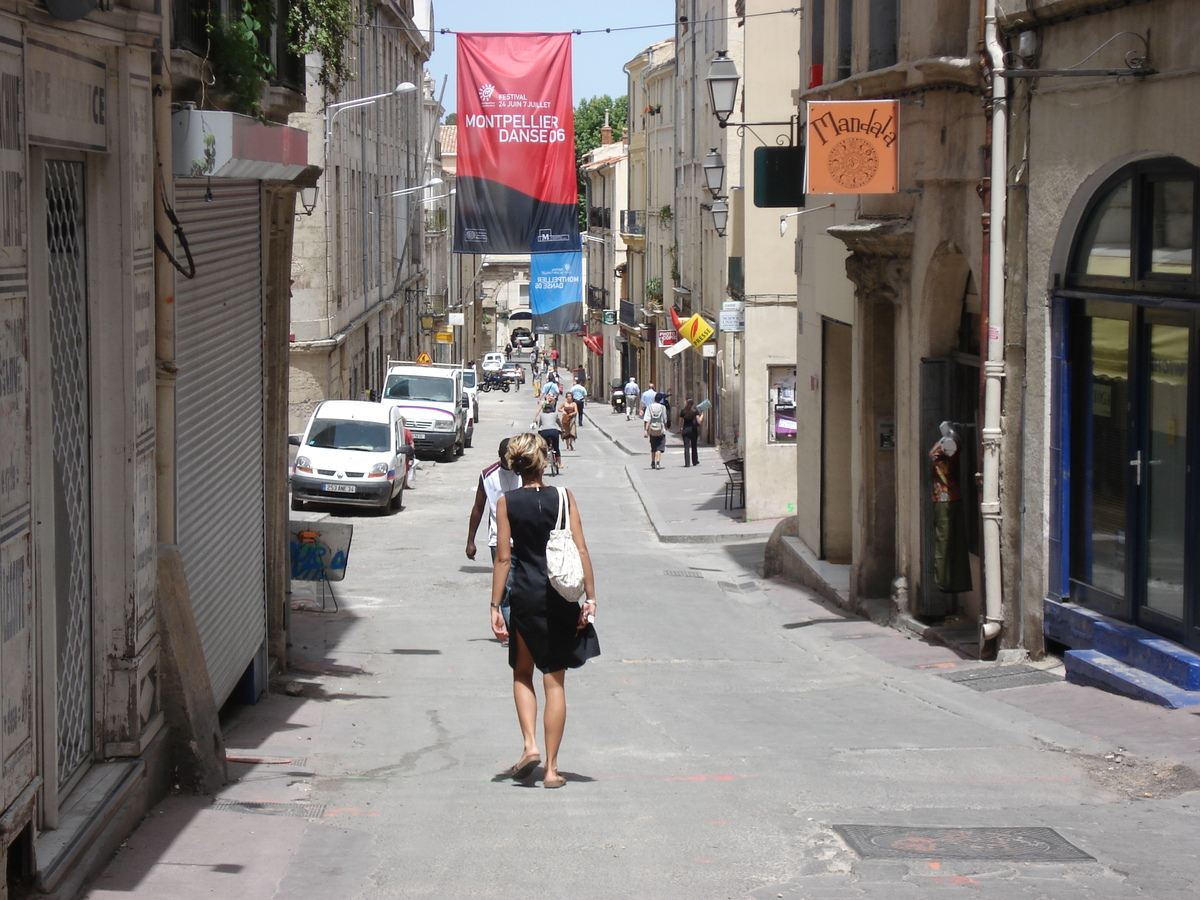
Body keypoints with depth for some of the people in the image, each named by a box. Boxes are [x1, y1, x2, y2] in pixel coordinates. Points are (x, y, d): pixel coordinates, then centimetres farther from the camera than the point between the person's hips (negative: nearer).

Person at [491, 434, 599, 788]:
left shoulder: (507, 503, -2)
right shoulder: (563, 497, -2)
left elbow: (503, 558, -5)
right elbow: (581, 550, -5)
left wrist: (495, 606, -1)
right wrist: (590, 596, -2)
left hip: (525, 595, 0)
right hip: (561, 597, 0)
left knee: (522, 674, 19)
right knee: (555, 682, 5)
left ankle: (530, 744, -1)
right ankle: (551, 768, 5)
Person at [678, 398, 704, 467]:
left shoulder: (683, 411, -2)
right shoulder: (696, 411, -4)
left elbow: (680, 422, 1)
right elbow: (699, 422, -10)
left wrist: (680, 430, 14)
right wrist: (702, 415, 4)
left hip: (685, 430, -1)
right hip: (693, 430, 1)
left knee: (686, 447, -2)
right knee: (694, 447, 16)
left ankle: (687, 463, -11)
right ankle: (695, 462, 21)